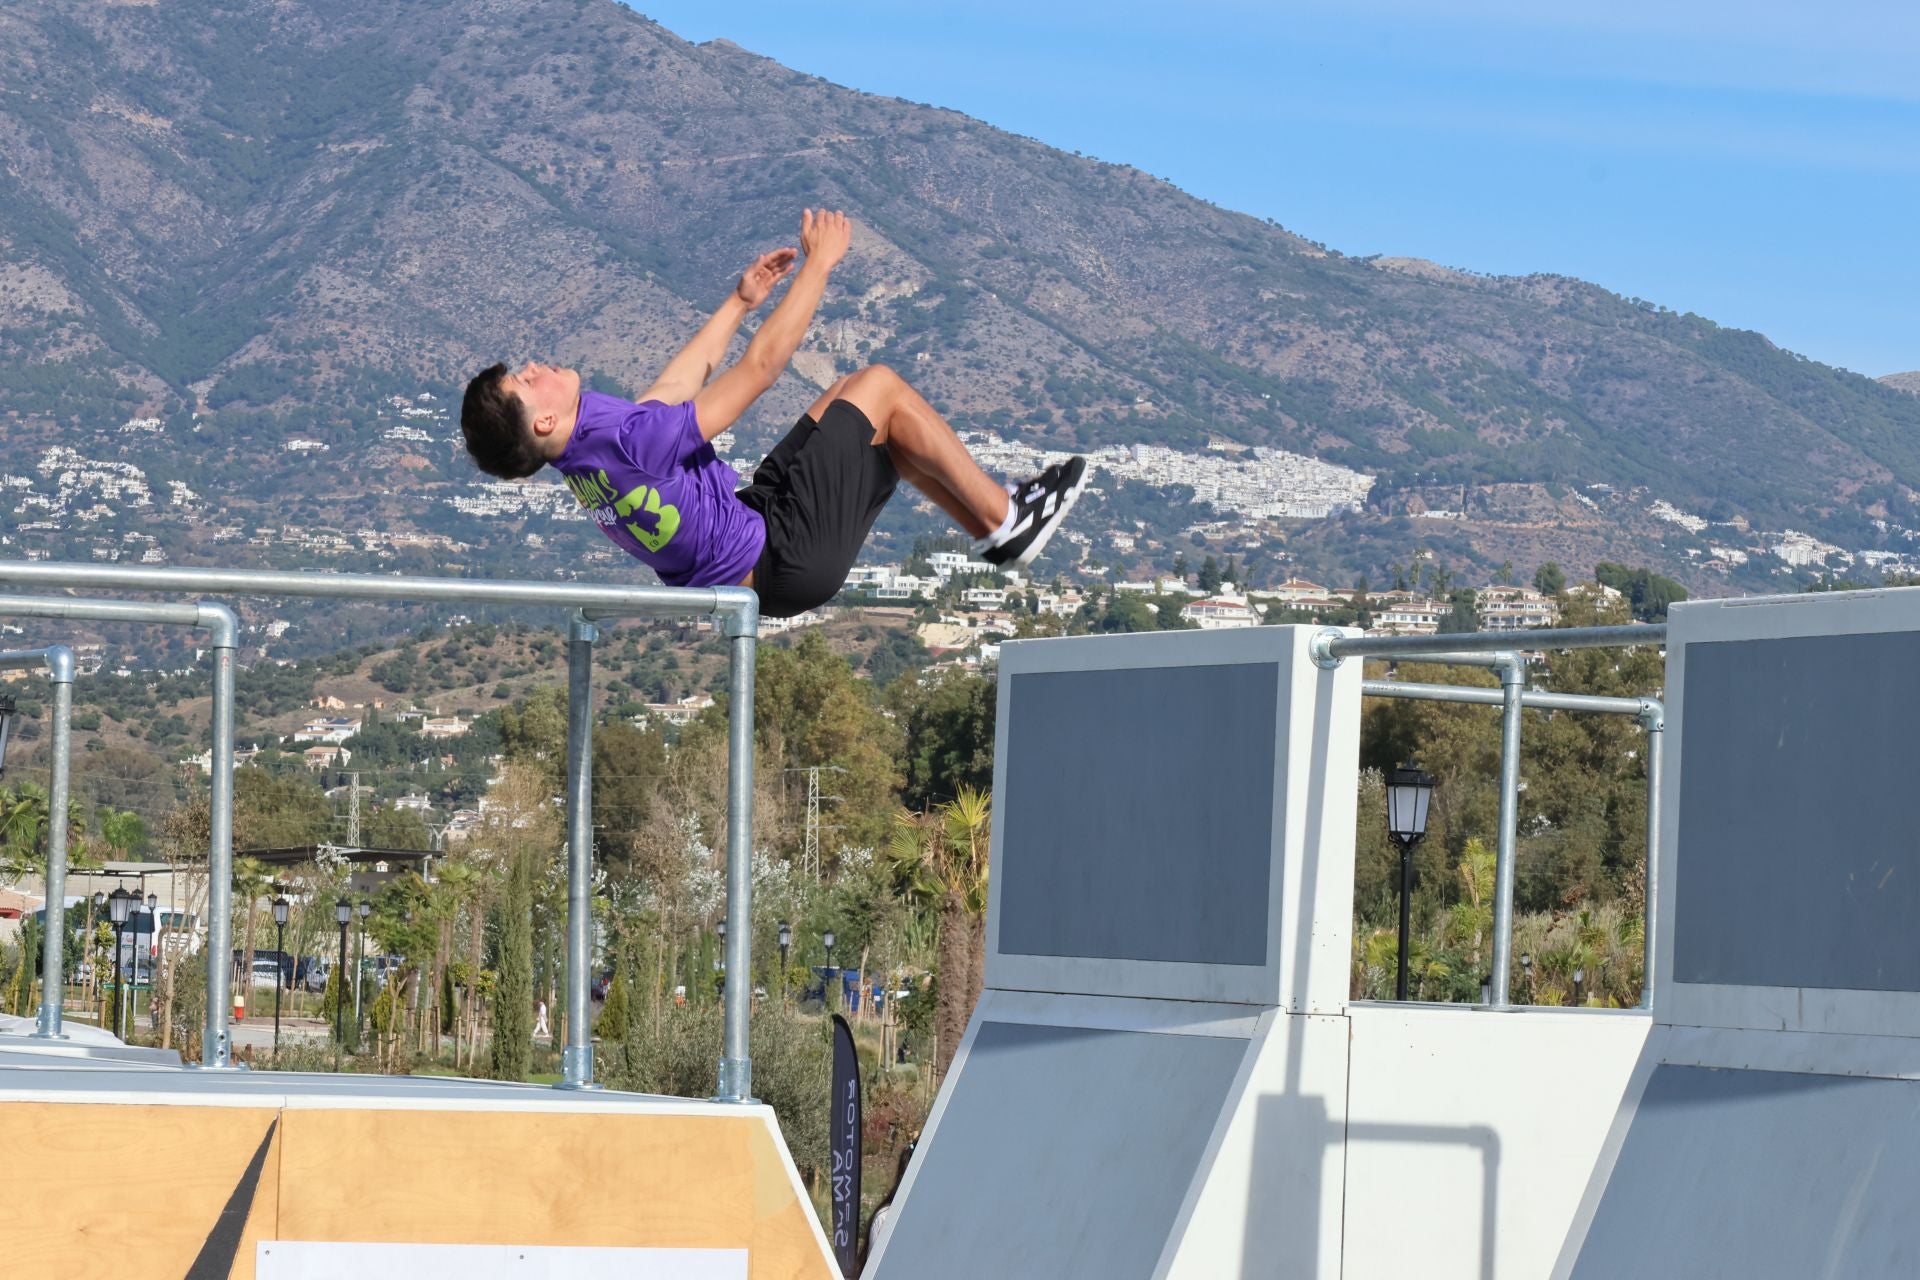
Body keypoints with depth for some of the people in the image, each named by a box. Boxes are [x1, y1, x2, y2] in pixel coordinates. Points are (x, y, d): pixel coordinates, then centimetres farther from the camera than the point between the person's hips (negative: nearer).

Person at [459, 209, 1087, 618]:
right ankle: (1004, 518, 14)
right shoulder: (628, 443, -32)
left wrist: (739, 302, 24)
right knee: (879, 388, 0)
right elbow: (759, 367, -26)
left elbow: (675, 384, 15)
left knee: (854, 397, 19)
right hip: (789, 558, -10)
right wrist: (819, 262, -17)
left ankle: (992, 528, 27)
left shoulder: (585, 454, -2)